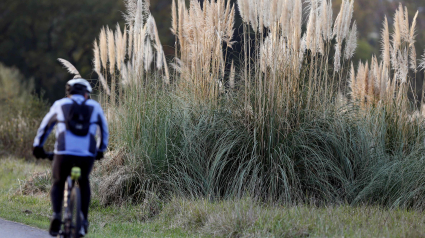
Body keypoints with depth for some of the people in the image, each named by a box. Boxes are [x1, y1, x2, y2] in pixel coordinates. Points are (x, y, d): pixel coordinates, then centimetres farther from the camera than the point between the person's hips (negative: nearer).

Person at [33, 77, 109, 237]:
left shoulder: (60, 105, 17)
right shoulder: (94, 107, 18)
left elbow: (45, 126, 26)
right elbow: (104, 130, 29)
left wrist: (38, 147, 38)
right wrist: (100, 150, 43)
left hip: (64, 153, -1)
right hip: (88, 155, 1)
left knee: (58, 184, 21)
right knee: (84, 182, 28)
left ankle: (56, 214, -5)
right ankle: (83, 221, 18)